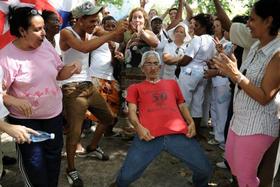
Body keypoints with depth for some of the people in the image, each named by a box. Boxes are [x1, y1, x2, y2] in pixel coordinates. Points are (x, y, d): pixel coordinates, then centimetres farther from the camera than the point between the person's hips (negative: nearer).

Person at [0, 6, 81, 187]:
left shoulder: (45, 44, -3)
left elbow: (58, 74, 7)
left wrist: (71, 69, -13)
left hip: (54, 113, 5)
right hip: (26, 119, -5)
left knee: (53, 155, 20)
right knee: (34, 161, 8)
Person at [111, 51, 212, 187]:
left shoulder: (172, 83, 30)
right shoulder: (135, 88, 23)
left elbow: (182, 106, 27)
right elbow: (132, 111, 11)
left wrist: (191, 122, 7)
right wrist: (138, 126, -11)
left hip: (179, 134, 2)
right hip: (149, 136, -2)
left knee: (205, 170, -6)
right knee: (126, 176, -13)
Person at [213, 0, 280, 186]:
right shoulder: (255, 46, 6)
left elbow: (265, 97, -23)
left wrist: (237, 76, -29)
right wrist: (231, 70, -1)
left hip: (257, 126, -8)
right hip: (240, 118, 8)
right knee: (231, 159, 23)